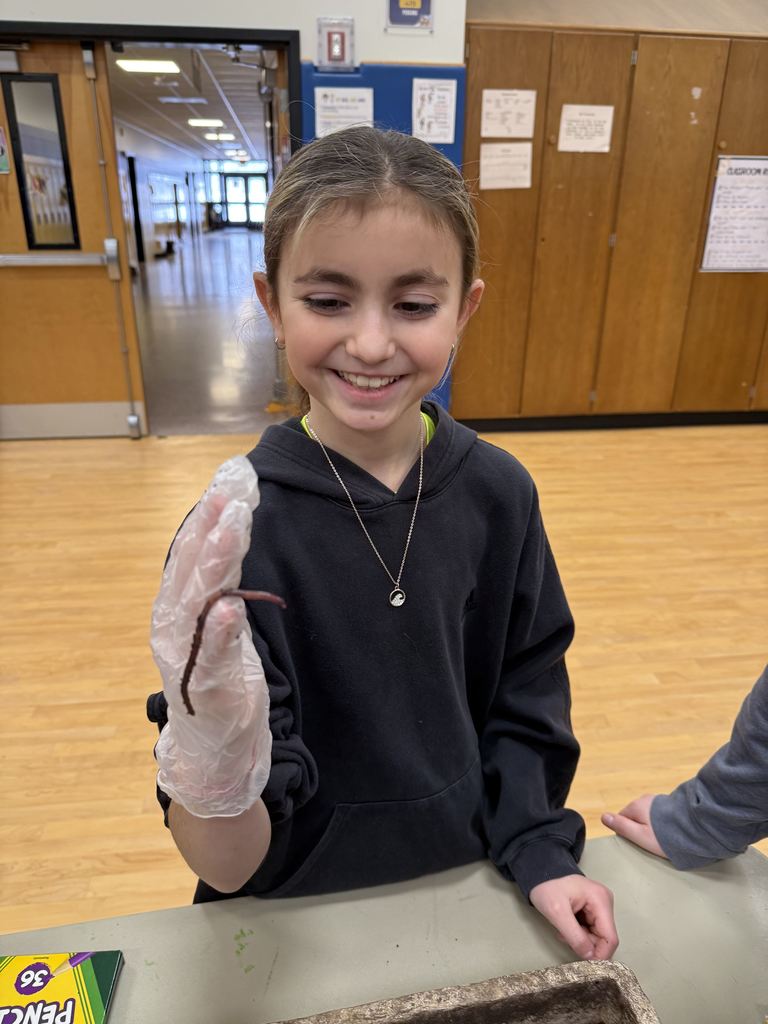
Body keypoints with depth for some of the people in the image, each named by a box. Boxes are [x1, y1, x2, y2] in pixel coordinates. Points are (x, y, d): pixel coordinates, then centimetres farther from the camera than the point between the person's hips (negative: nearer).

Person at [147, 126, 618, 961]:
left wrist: (540, 852, -8)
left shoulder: (498, 493, -14)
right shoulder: (239, 532, -25)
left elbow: (525, 706, 0)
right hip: (297, 921, -2)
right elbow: (234, 869, -22)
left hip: (465, 895, 3)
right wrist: (210, 757, -41)